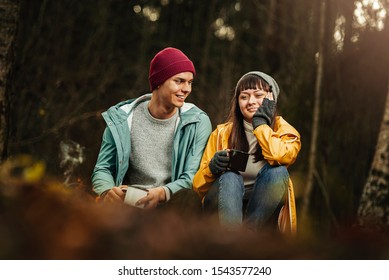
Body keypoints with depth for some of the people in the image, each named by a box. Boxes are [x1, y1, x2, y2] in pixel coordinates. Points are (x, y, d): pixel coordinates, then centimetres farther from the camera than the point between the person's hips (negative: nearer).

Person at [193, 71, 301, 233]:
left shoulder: (282, 129, 3)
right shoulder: (222, 132, 5)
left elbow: (281, 157, -23)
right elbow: (199, 186, 2)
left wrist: (260, 122, -11)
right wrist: (212, 169, -19)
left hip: (262, 207, 0)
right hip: (225, 204, 0)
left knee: (277, 171, -28)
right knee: (230, 178, -31)